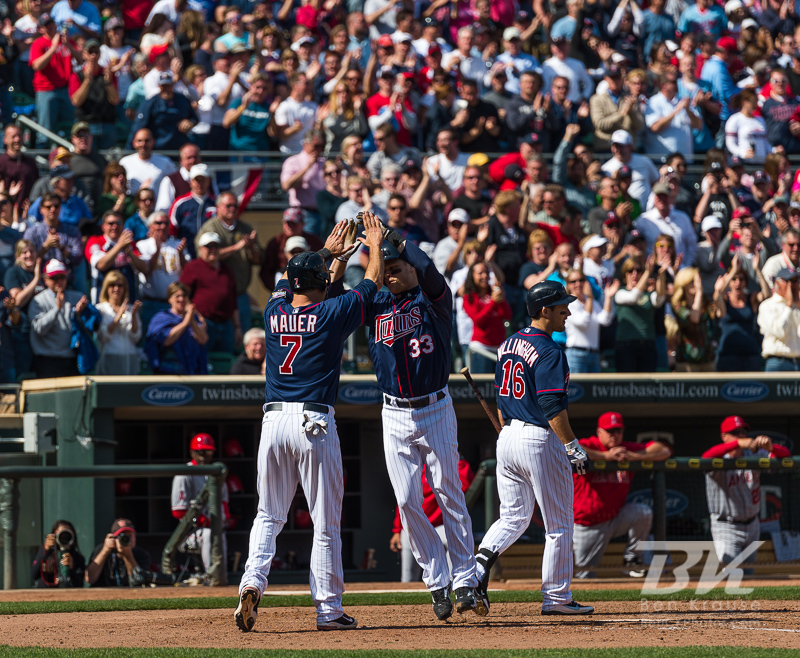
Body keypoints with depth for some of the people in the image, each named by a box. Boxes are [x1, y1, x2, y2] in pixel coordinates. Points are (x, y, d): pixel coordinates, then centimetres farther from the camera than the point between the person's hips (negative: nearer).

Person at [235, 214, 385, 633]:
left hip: (273, 421, 4)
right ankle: (328, 609, 3)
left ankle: (252, 582, -11)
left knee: (268, 516, 12)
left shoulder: (274, 312, 7)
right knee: (325, 521, 2)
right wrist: (375, 245, 28)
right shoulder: (331, 314, -4)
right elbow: (372, 282, 11)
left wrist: (330, 253, 41)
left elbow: (290, 283, 30)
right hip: (314, 423, -4)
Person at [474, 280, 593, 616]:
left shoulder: (508, 345, 11)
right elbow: (553, 406, -21)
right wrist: (573, 446, -14)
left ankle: (481, 561, -12)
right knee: (559, 524, 4)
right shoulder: (548, 351, -15)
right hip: (540, 439, -8)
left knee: (513, 516, 14)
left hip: (507, 438, 8)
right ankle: (556, 597, 7)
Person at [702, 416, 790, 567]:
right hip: (727, 529, -5)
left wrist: (770, 447, -33)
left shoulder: (754, 455, 0)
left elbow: (785, 454, -7)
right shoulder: (720, 460, -15)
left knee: (748, 571, 17)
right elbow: (707, 457, -40)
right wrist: (738, 443, -50)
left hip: (752, 526, 5)